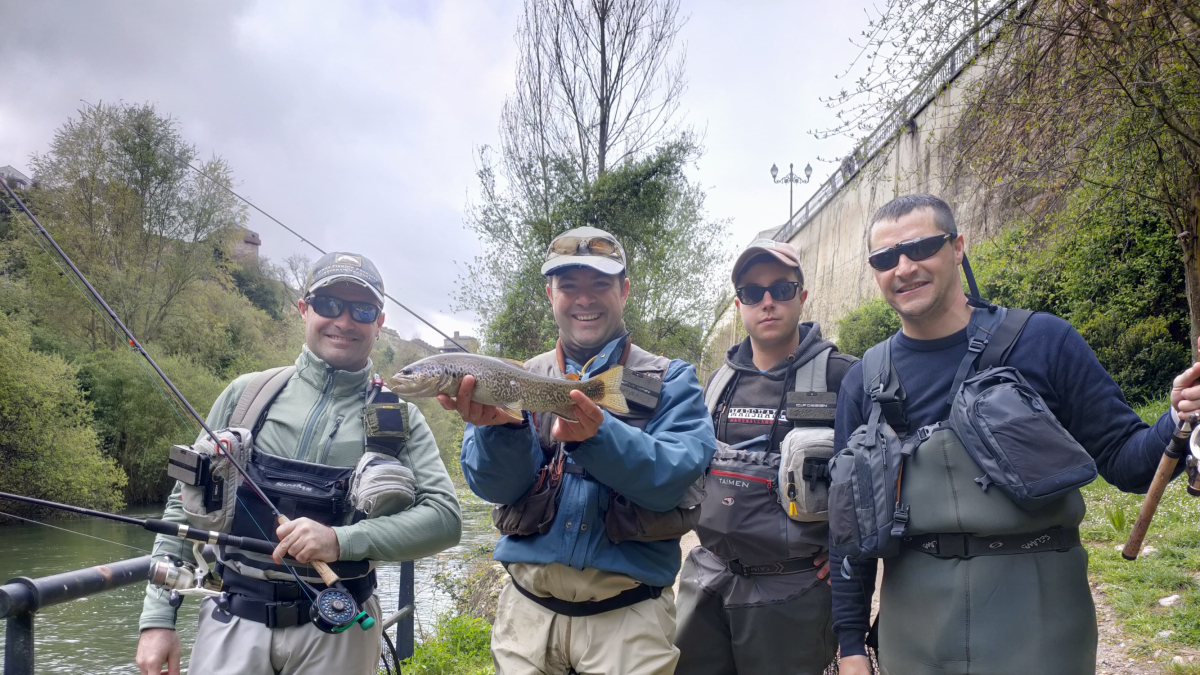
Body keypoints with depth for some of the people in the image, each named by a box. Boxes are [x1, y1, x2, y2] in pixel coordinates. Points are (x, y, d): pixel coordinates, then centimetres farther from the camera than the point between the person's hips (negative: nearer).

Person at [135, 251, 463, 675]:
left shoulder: (399, 418, -2)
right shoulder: (247, 394, 2)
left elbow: (445, 517, -11)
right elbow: (186, 505, 7)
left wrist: (341, 540, -23)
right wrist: (158, 617, 2)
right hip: (232, 623, 1)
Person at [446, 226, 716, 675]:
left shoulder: (671, 381, 0)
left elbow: (672, 477, -15)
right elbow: (495, 485, -6)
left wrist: (597, 435, -31)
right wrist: (499, 426, -26)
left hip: (628, 614, -2)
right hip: (528, 608, 2)